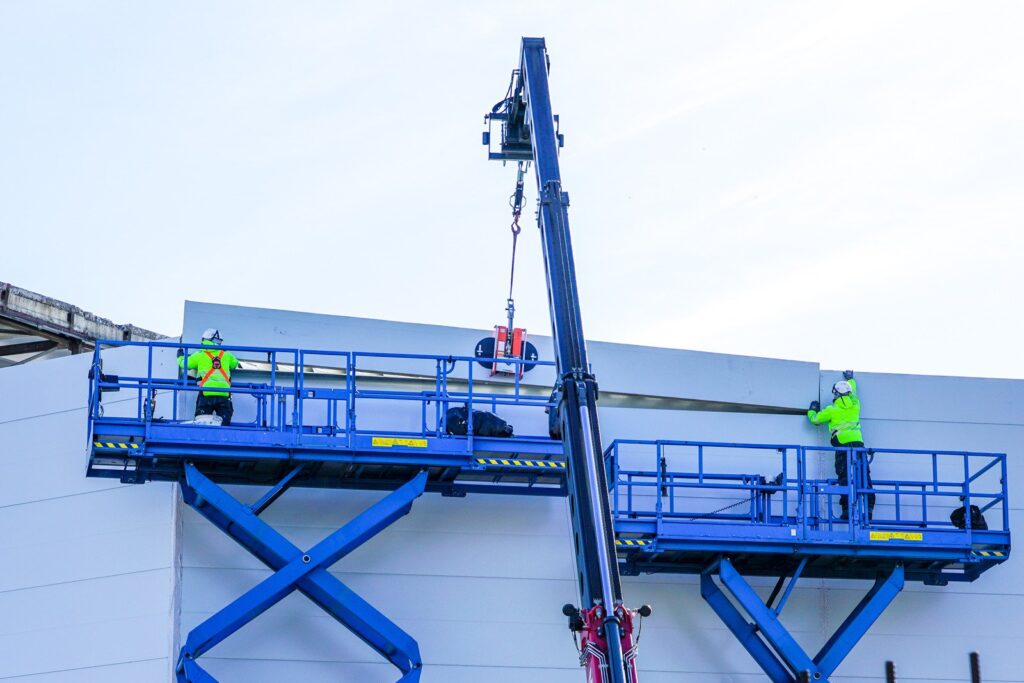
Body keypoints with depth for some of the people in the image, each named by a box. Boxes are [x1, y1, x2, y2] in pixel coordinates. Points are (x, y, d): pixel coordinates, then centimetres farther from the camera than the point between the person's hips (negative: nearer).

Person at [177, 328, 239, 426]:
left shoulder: (199, 355, 7)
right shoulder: (226, 355, 14)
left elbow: (184, 363, 15)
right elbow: (234, 364, 32)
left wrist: (180, 356, 38)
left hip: (206, 393, -2)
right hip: (224, 395, 2)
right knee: (225, 425, 3)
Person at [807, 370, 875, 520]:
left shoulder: (832, 410, 5)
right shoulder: (854, 405, 15)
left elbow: (815, 419, 15)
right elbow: (853, 391, 38)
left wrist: (812, 410, 38)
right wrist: (850, 378, 57)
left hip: (843, 444, -3)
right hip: (858, 442, 3)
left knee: (845, 477, -6)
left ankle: (847, 509, -16)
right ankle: (869, 506, -3)